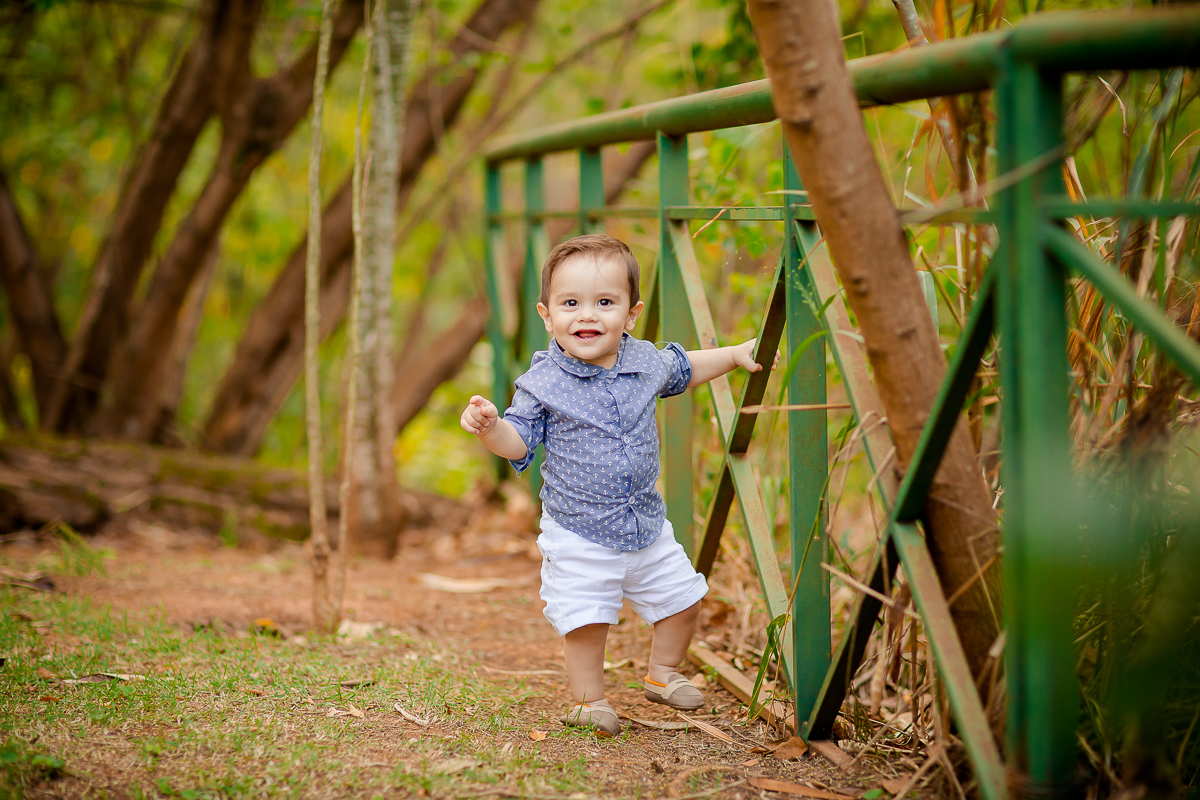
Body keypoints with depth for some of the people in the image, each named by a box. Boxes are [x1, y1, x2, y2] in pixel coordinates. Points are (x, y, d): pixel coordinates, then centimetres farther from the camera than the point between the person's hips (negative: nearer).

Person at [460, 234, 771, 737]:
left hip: (646, 525, 5)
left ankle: (662, 673, 37)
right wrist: (490, 427, -31)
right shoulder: (543, 382, -15)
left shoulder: (646, 363, -3)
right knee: (585, 618, -6)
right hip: (578, 535, -5)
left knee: (682, 597, 14)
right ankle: (588, 698, 18)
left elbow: (683, 370, 19)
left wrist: (737, 355, 21)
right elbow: (519, 442, -12)